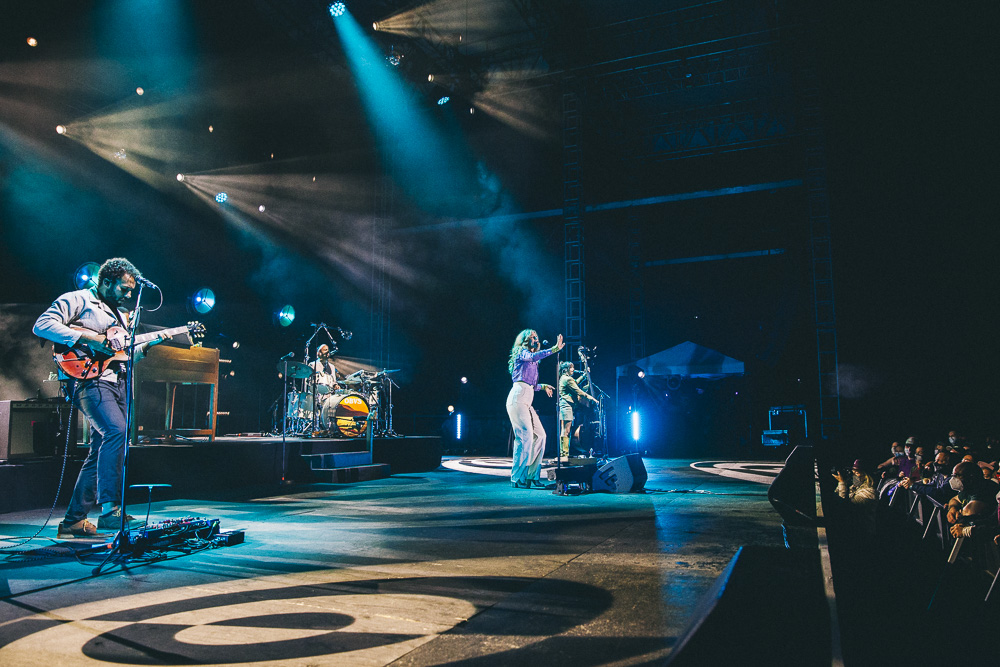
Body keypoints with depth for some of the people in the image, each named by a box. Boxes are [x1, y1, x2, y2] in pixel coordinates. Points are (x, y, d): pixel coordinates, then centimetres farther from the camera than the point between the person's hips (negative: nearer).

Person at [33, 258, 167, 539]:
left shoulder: (121, 314, 26)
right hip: (88, 379, -8)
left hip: (116, 383, 9)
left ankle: (73, 521, 17)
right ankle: (109, 510, -27)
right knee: (116, 431, -29)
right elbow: (42, 325, -12)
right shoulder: (77, 300, 3)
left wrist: (148, 343, 9)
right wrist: (87, 338, -19)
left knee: (101, 453, 7)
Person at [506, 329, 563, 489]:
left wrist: (542, 386, 27)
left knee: (540, 435, 4)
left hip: (526, 402, 9)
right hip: (517, 398, -9)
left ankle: (532, 476, 7)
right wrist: (554, 349, -29)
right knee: (525, 436, -15)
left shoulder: (531, 362, 27)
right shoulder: (522, 352, 2)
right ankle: (517, 478, -12)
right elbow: (533, 357, -23)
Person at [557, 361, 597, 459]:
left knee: (563, 431, 9)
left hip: (562, 405, 11)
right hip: (566, 406, -11)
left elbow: (575, 383, 34)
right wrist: (592, 398, -9)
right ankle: (564, 453, -15)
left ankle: (562, 453, 8)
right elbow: (579, 392, -13)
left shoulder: (563, 378, 21)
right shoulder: (568, 379, -10)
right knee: (566, 431, -12)